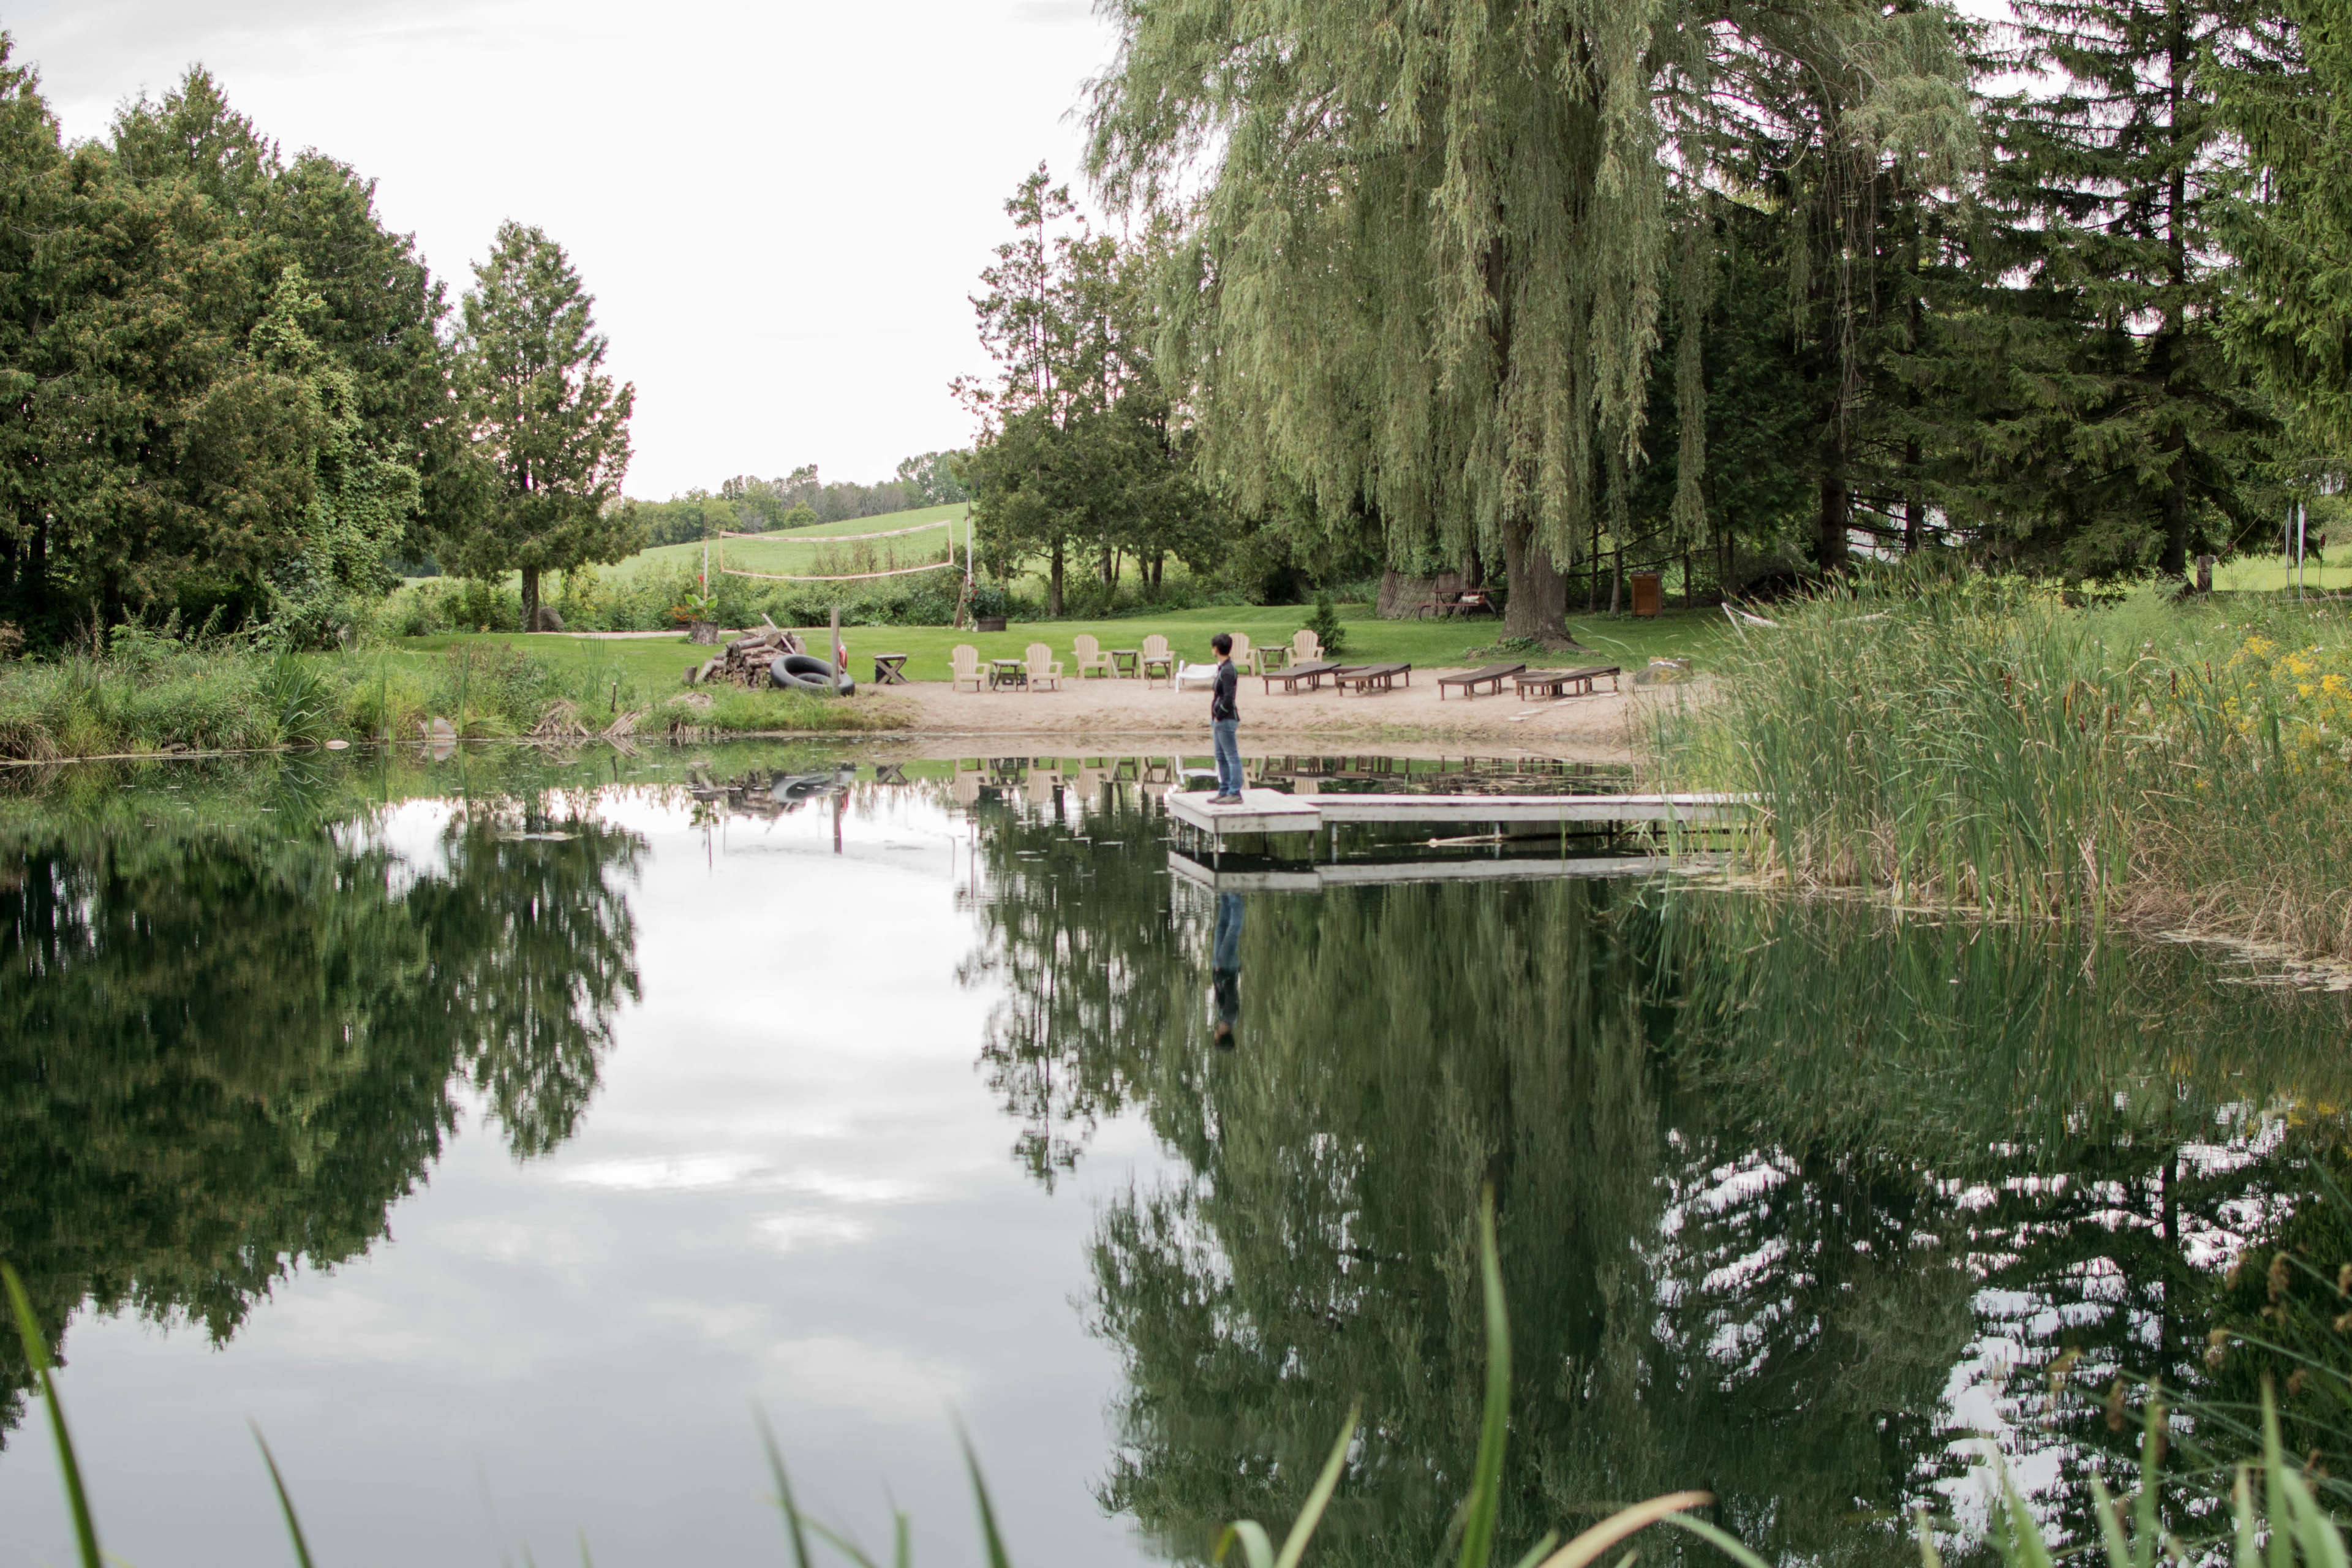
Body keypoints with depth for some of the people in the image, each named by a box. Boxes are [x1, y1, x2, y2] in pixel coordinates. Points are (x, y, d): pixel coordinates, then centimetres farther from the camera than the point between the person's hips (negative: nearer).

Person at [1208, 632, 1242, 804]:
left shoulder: (1228, 671, -17)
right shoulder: (1222, 668, 14)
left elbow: (1228, 698, -24)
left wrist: (1219, 716, -15)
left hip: (1226, 720, -10)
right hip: (1219, 721, 10)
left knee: (1232, 757, -7)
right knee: (1221, 758, 14)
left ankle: (1235, 793, -5)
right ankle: (1224, 791, 20)